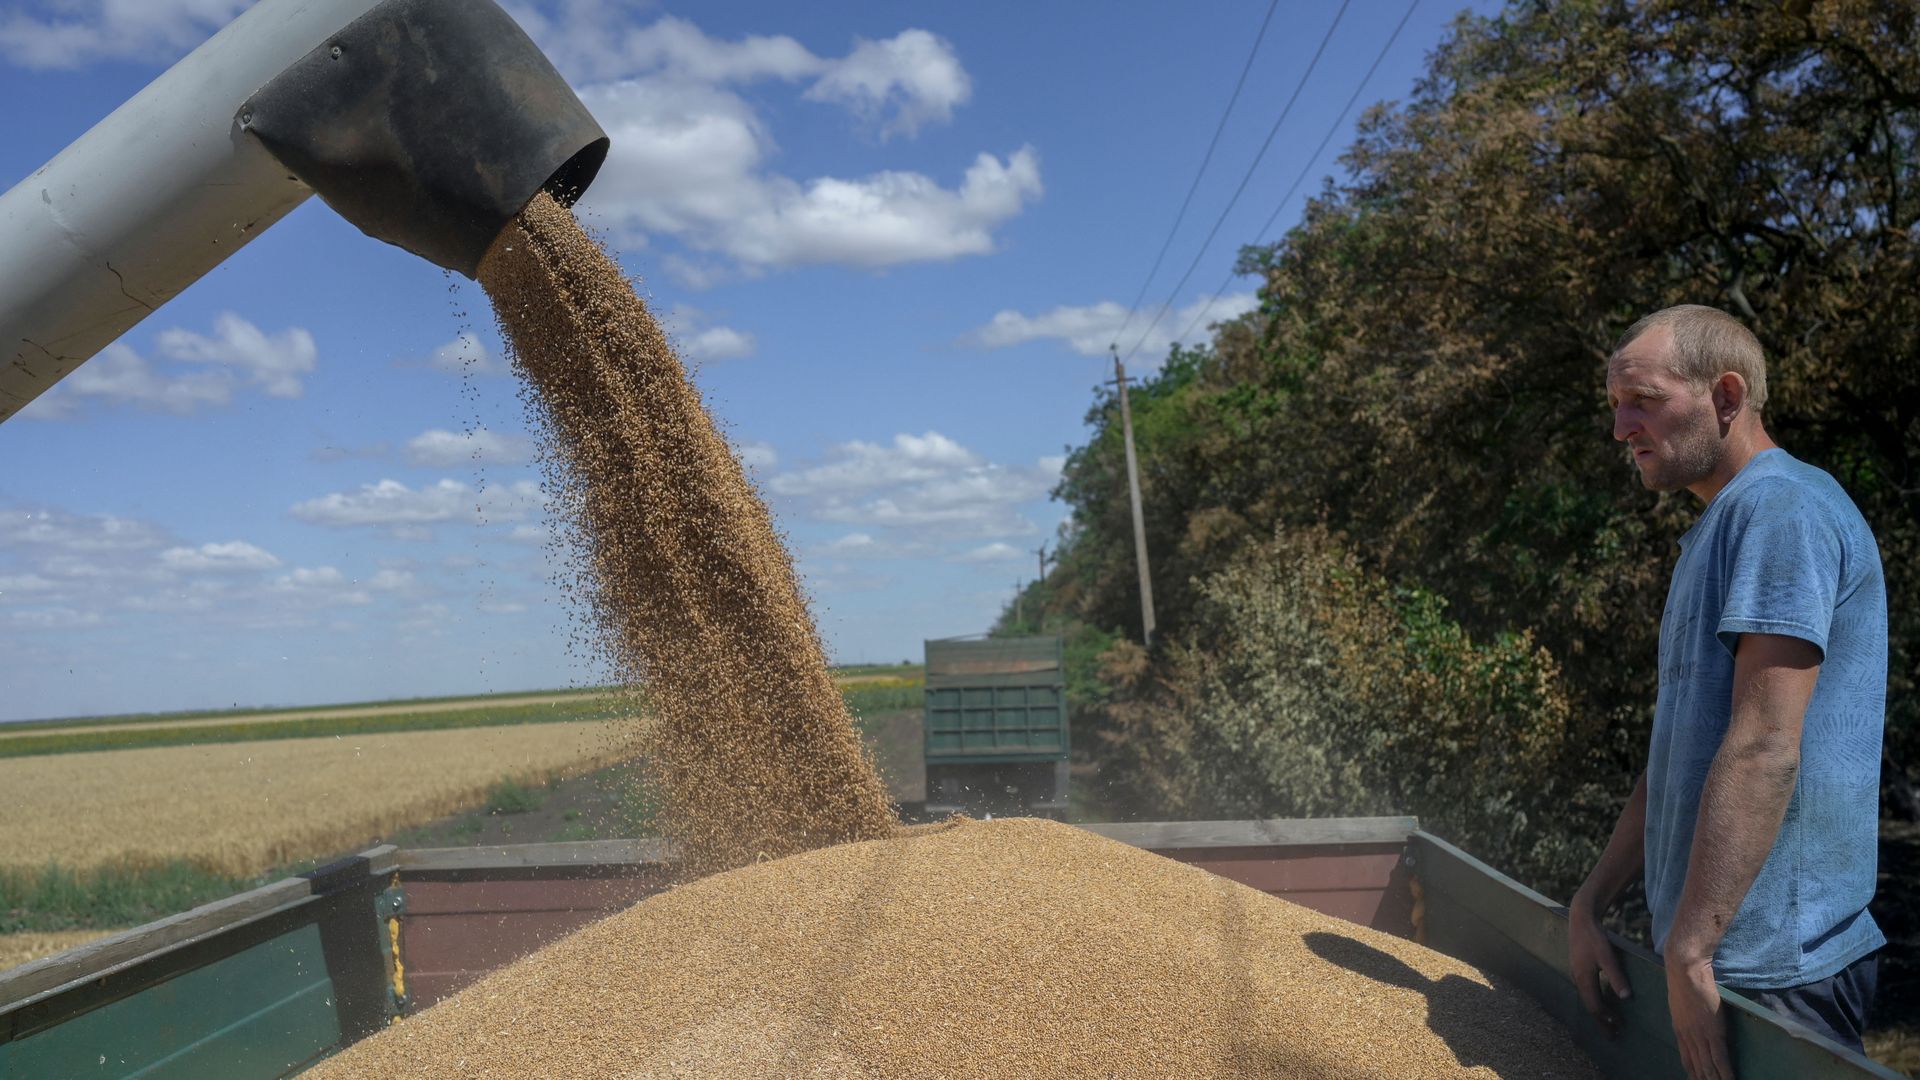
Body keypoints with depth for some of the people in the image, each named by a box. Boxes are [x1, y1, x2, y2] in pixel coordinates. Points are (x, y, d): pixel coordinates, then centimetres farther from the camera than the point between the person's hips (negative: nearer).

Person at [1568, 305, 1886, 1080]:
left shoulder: (1781, 505, -16)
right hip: (1720, 952, 9)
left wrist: (1688, 952, -23)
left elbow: (1764, 751, -24)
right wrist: (1587, 907, 13)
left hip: (1773, 967, -9)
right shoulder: (1721, 528, 15)